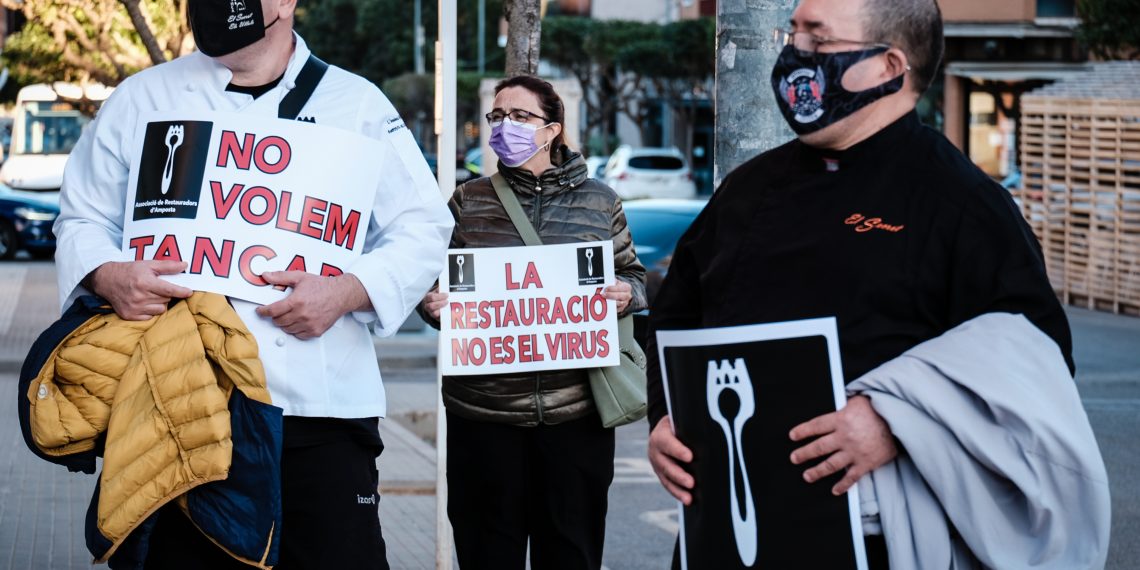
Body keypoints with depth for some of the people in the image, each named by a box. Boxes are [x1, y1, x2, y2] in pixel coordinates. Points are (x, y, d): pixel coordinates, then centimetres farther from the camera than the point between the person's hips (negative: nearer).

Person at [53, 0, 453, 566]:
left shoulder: (358, 104, 9)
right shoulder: (142, 99, 12)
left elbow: (422, 232, 6)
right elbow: (83, 219, 15)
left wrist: (347, 290, -12)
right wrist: (107, 275, -9)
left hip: (318, 410, -1)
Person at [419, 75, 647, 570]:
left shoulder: (599, 201, 8)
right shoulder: (468, 201, 9)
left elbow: (632, 274, 14)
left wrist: (627, 296, -8)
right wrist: (429, 303, -10)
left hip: (576, 412, 0)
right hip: (484, 412, 0)